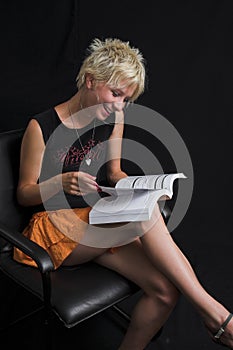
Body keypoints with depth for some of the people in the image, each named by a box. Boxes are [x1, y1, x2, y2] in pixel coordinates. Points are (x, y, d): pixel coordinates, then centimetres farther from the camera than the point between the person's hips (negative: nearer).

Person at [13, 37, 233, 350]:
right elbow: (24, 194, -3)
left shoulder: (113, 118, 6)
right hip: (56, 227, -5)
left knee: (165, 289, -22)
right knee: (143, 211, -33)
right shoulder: (42, 126, -10)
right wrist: (61, 183, -24)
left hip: (99, 222, 5)